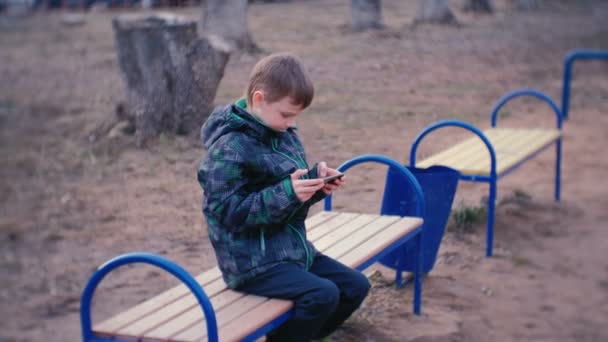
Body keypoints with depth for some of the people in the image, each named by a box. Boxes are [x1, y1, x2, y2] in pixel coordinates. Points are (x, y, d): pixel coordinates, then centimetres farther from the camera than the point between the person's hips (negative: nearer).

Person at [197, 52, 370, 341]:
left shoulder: (282, 133, 7)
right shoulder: (228, 148, -19)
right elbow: (229, 212, -23)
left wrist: (315, 181, -5)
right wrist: (287, 193, -29)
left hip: (292, 247, 9)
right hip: (252, 261, -9)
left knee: (355, 286, 6)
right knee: (323, 295, -25)